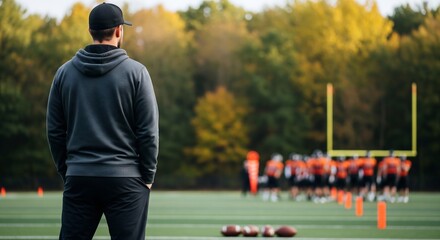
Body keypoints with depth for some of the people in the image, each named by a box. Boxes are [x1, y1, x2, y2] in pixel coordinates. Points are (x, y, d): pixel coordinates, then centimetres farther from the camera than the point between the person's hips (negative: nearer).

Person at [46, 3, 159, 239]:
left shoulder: (65, 72, 5)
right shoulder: (135, 72, -4)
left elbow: (54, 130, 7)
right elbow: (148, 130, -5)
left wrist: (66, 171, 15)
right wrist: (148, 176, 4)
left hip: (79, 178, 3)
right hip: (125, 180, -3)